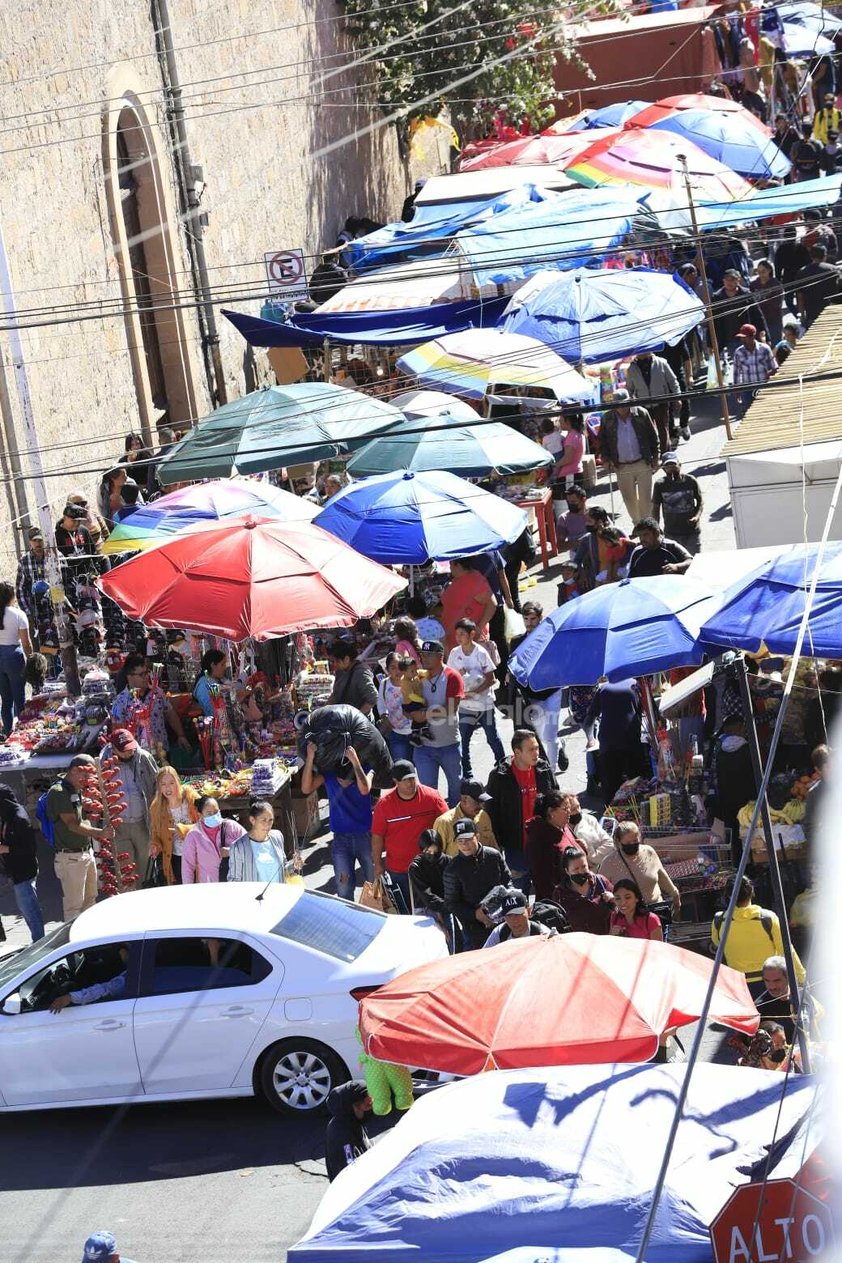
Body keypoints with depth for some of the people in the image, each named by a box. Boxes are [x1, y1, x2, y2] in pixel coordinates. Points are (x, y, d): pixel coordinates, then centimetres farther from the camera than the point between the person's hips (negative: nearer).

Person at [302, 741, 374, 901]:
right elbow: (306, 788, -21)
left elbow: (365, 789, -32)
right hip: (341, 839, 1)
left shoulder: (363, 770, -12)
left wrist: (355, 761, -38)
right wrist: (310, 757, -28)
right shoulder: (328, 774, -8)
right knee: (343, 889, 4)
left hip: (365, 837, -1)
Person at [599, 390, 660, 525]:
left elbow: (653, 436, 4)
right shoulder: (607, 419, -3)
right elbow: (602, 441, 8)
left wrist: (655, 457, 4)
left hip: (643, 464, -1)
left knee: (645, 498, 2)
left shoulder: (641, 414, -5)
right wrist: (607, 459, -3)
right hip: (622, 467, 1)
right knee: (629, 499, 10)